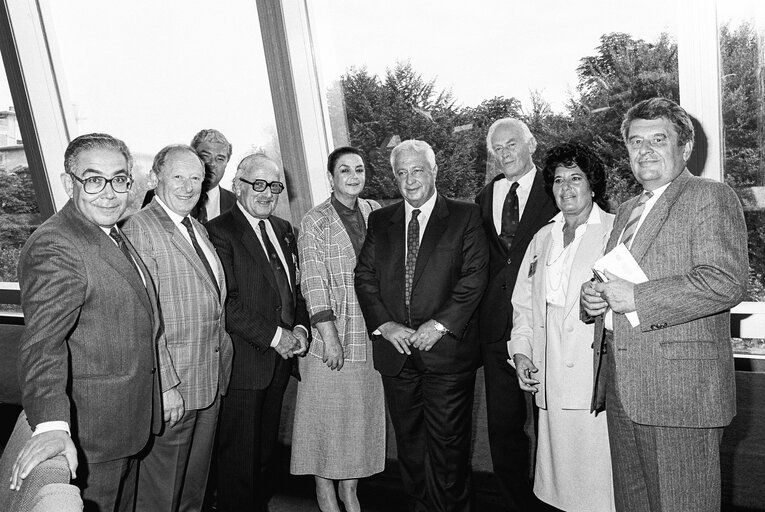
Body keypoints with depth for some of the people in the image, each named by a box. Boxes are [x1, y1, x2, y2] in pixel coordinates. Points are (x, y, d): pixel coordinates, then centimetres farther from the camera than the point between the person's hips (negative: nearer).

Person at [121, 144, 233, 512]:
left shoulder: (197, 229, 14)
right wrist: (164, 384, -22)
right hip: (170, 389, -8)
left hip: (211, 383, 8)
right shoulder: (139, 230, -14)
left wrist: (223, 363, 14)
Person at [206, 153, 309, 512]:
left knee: (267, 447, 18)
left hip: (279, 359, 7)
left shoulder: (284, 230, 13)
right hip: (242, 361, -7)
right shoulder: (219, 232, -11)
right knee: (239, 455, 5)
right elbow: (226, 302, -18)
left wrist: (300, 328, 0)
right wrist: (275, 335, -17)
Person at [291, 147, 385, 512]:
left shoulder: (375, 214, 7)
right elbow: (313, 283, -11)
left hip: (371, 333, 4)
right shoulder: (314, 223, -6)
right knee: (326, 412, 5)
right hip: (331, 334, -4)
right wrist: (329, 335, -17)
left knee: (361, 412, 12)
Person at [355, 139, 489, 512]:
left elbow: (473, 278, -6)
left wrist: (440, 324, -14)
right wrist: (384, 324, -7)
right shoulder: (380, 220, 11)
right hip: (395, 348, 4)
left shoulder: (465, 217, 2)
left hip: (446, 348, -3)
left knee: (448, 442, 3)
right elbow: (365, 276, 6)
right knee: (408, 441, 14)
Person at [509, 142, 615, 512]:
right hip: (551, 381, 5)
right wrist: (521, 351, 9)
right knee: (561, 481, 10)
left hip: (600, 377, -5)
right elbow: (525, 303, 20)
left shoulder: (617, 231, 0)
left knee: (599, 478, -2)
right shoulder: (542, 238, 19)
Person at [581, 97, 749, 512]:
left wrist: (635, 298, -19)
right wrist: (594, 297, 4)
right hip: (621, 386, 8)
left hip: (680, 387, -8)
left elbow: (727, 282, -18)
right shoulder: (626, 211, 20)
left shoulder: (711, 198, -5)